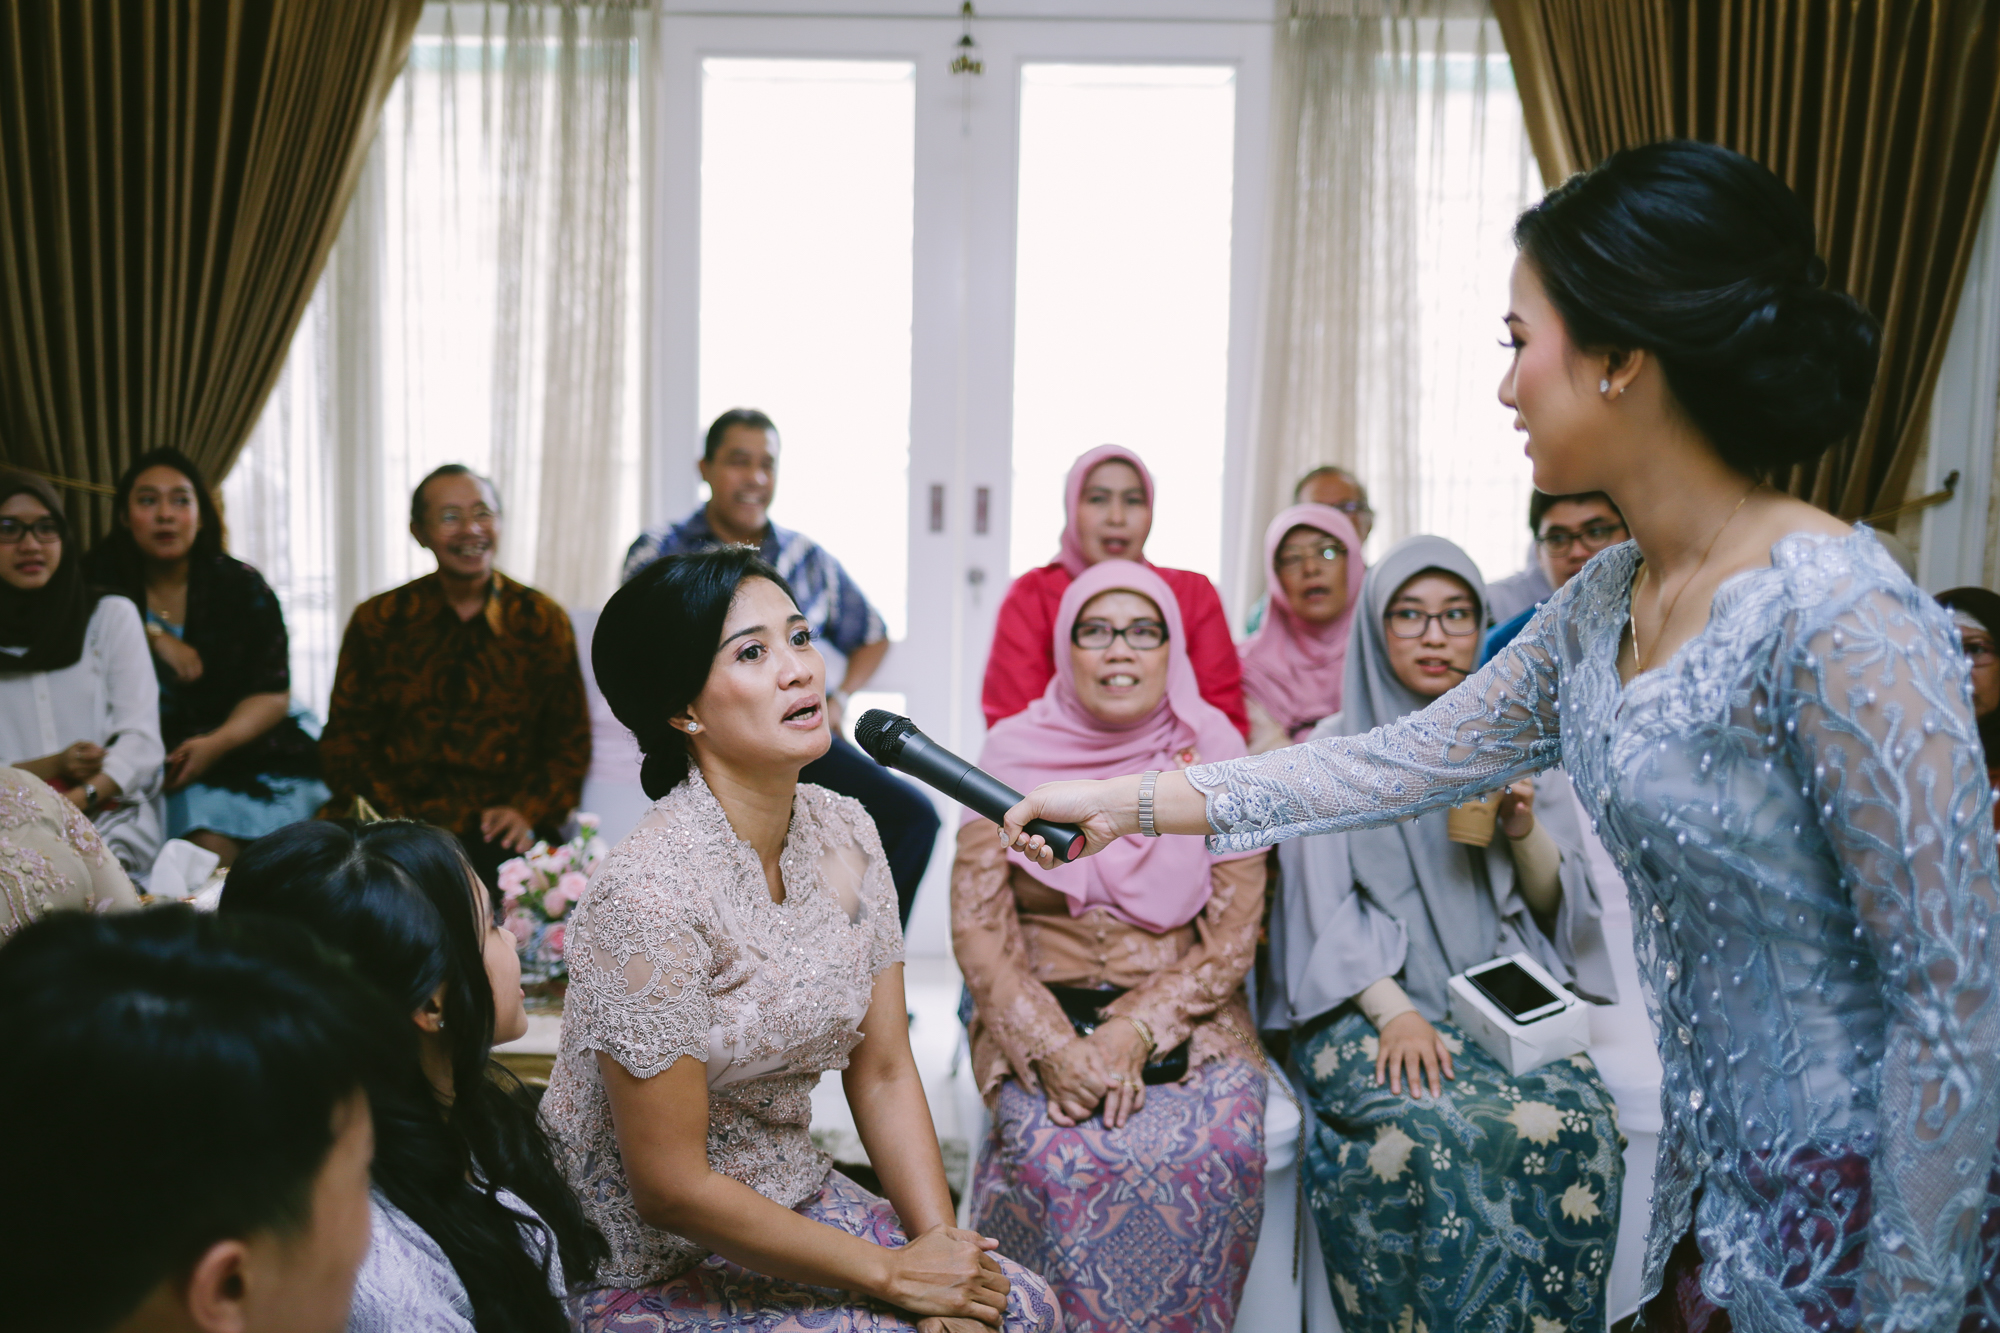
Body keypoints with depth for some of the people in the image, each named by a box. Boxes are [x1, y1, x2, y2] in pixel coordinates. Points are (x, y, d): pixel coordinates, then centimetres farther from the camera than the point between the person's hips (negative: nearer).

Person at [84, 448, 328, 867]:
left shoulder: (241, 586, 2)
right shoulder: (105, 579, 8)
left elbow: (273, 694, -3)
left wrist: (218, 743, -20)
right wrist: (153, 636, -10)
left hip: (252, 759, 0)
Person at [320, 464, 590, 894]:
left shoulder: (542, 620, 10)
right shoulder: (377, 621, 10)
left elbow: (570, 741, 12)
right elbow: (346, 739, 10)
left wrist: (528, 810, -6)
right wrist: (390, 816, -8)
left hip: (500, 829, -1)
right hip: (398, 822, 1)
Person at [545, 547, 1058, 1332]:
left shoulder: (844, 835, -3)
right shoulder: (650, 892, -25)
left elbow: (883, 1075, 3)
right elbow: (670, 1190, -21)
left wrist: (943, 1245, -10)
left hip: (795, 1200, 6)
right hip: (649, 1267, -6)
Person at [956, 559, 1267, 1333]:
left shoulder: (1212, 752, 3)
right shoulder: (1014, 752, 2)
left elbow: (1232, 936, 0)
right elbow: (977, 929, -1)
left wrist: (1136, 1033, -14)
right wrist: (1053, 1047, -15)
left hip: (1186, 1021, 1)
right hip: (1043, 1019, 0)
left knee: (1220, 1153, -27)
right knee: (1060, 1158, -29)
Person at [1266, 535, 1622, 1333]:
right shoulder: (1336, 752, 7)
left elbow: (1555, 905, 14)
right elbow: (1322, 905, -2)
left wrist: (1522, 830, -7)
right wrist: (1393, 1011, -17)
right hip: (1371, 1005, -2)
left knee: (1579, 1127, -28)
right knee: (1435, 1134, -33)